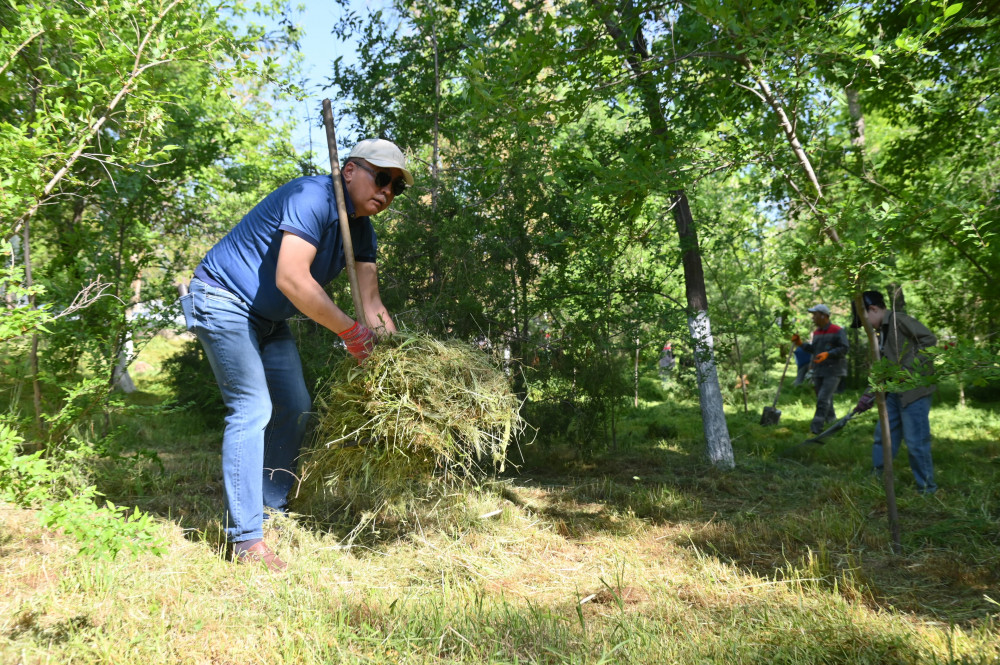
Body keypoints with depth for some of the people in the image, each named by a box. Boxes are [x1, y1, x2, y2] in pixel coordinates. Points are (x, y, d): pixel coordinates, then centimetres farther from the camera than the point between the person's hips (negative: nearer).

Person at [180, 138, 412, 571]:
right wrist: (350, 331, -27)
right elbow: (291, 279, -34)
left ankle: (271, 510, 22)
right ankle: (246, 540, -11)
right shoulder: (313, 197, -25)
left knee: (295, 408, 9)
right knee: (253, 409, -16)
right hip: (222, 301, -10)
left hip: (268, 318, 10)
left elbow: (370, 301, 0)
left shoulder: (362, 231, 3)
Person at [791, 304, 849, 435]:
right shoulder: (816, 332, 15)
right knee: (826, 400, 13)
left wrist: (827, 354, -25)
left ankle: (816, 428, -17)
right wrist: (801, 344, 8)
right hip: (818, 371, 7)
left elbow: (844, 349, -13)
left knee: (823, 399, -15)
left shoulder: (837, 331, -7)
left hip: (833, 371, -7)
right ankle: (832, 423, 29)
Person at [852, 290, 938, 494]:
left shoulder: (899, 320, -8)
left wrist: (911, 368, -20)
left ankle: (927, 489, 8)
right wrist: (869, 395, 14)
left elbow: (929, 339, -18)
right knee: (883, 434, 12)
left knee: (915, 441, -5)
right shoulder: (883, 332, 19)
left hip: (915, 389, -10)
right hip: (895, 391, 10)